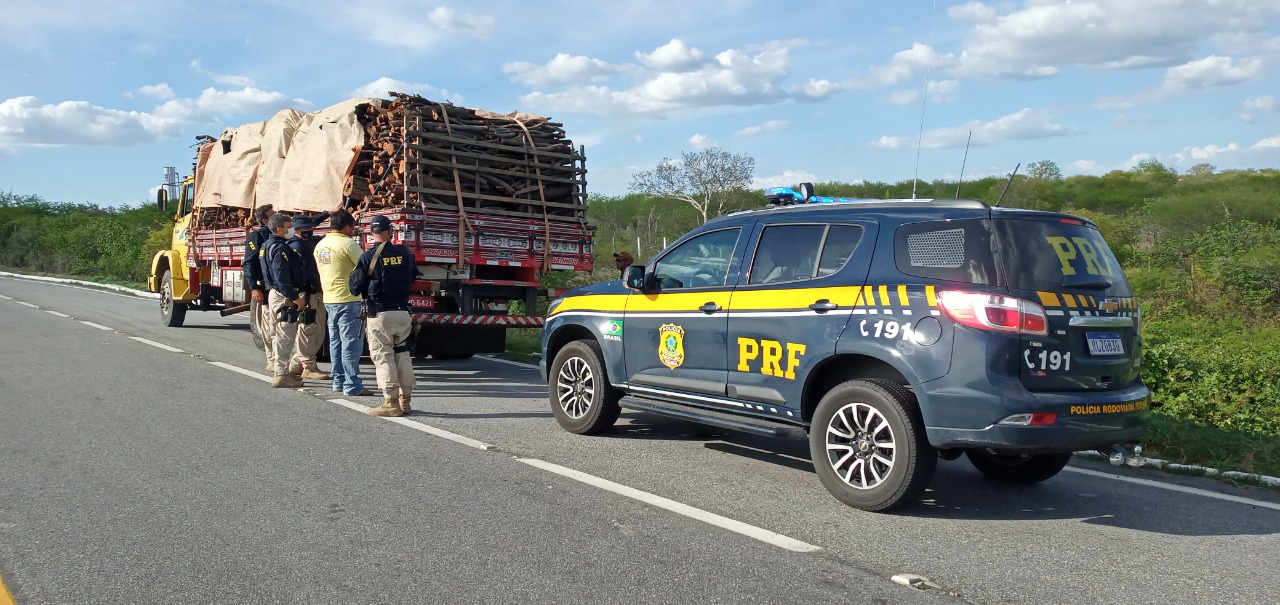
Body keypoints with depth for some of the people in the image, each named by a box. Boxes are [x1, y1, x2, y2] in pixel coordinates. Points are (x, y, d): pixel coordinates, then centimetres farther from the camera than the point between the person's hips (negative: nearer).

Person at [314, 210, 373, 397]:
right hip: (349, 299, -8)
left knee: (336, 342, 14)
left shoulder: (320, 245, 11)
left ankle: (338, 381, 19)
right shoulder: (348, 244, -14)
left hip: (329, 299, 8)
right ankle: (352, 385, -4)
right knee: (351, 343, -5)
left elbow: (320, 273, 18)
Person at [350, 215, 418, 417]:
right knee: (403, 355, 13)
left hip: (379, 314, -4)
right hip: (403, 312, 4)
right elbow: (413, 277, 14)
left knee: (383, 357, 1)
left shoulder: (369, 257, -9)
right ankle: (405, 400, 18)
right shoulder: (405, 254, 2)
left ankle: (391, 403, -2)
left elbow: (355, 287, -5)